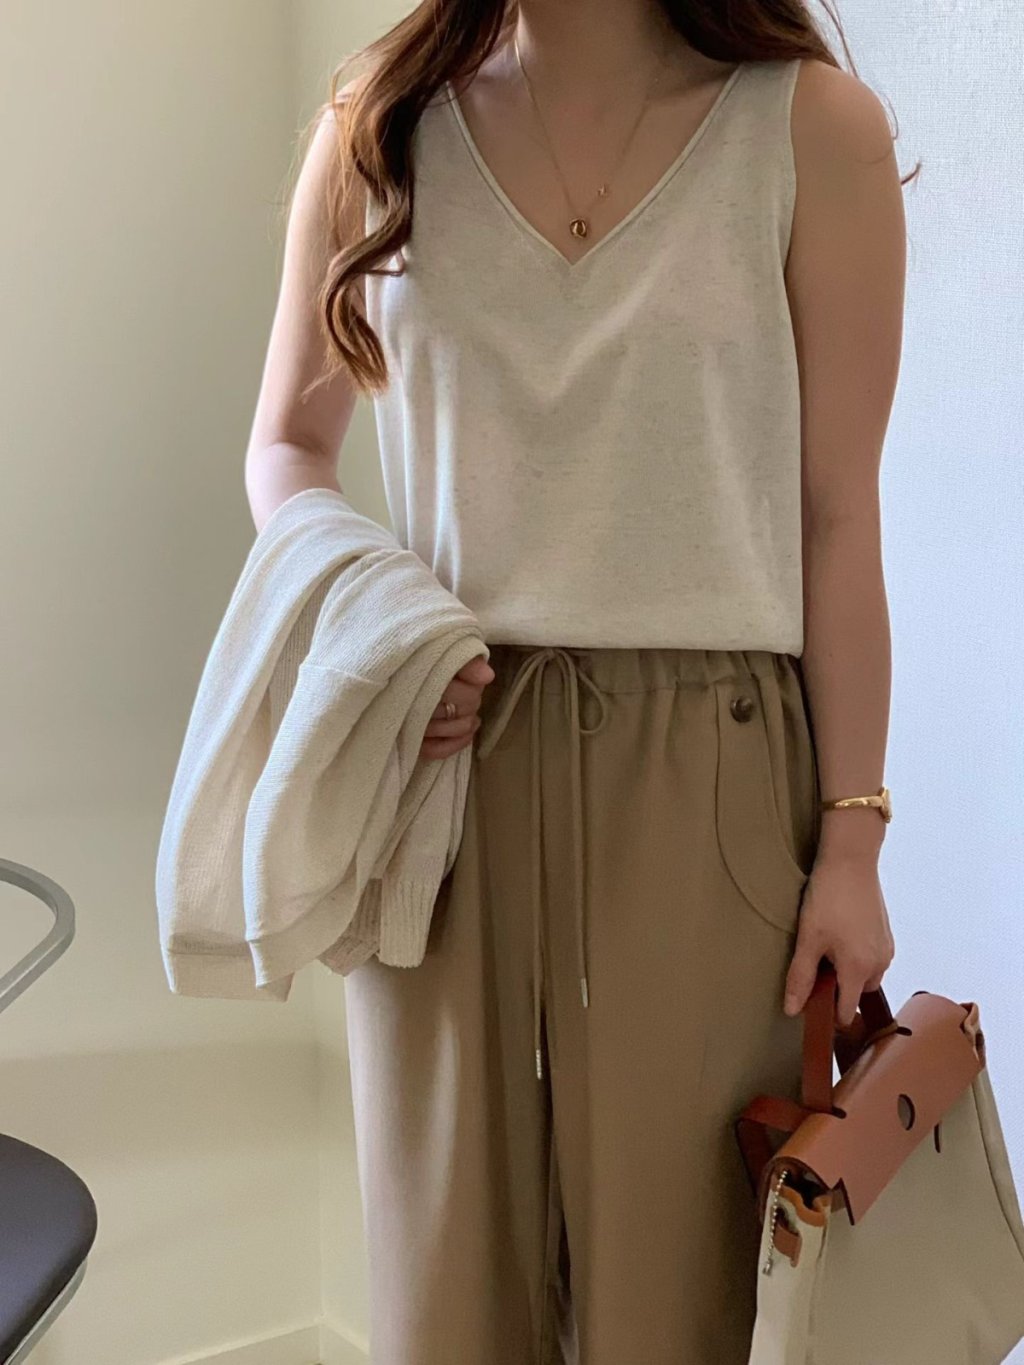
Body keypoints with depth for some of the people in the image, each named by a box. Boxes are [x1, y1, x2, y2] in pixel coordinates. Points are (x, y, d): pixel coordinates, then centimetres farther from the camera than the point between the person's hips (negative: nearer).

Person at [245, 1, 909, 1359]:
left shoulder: (812, 128, 0)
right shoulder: (374, 131, 6)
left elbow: (838, 517, -1)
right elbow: (287, 446, 13)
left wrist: (852, 836, -3)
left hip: (706, 771, -1)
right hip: (439, 748, 2)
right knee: (446, 1256, 12)